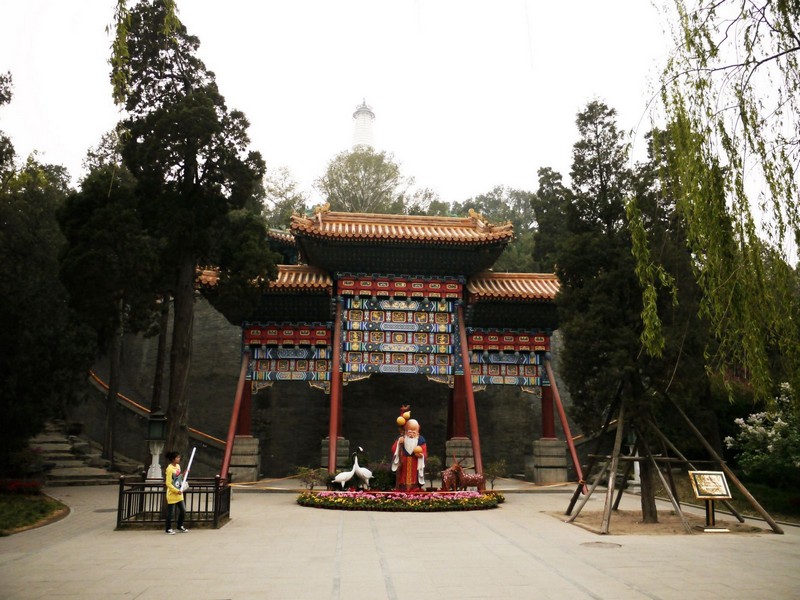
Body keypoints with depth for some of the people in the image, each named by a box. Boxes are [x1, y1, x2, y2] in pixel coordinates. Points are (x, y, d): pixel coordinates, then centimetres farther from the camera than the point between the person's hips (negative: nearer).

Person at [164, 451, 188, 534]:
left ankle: (180, 526, 29)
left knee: (183, 511, 12)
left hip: (179, 494, 8)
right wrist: (177, 491, -21)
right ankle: (169, 529, 18)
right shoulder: (169, 468, -18)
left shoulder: (178, 466, 6)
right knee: (171, 513, 3)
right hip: (172, 495, -8)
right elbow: (168, 483, -19)